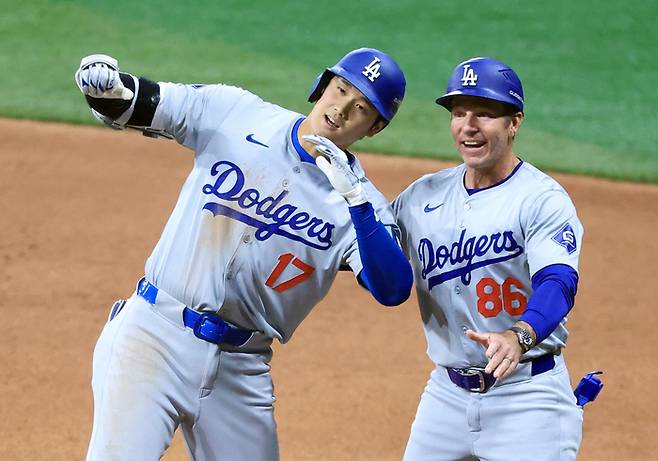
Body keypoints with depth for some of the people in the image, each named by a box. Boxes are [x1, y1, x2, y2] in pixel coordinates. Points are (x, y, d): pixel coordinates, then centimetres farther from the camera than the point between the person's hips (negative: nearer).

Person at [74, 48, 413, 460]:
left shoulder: (362, 204, 1)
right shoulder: (232, 114, 1)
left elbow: (394, 290, -15)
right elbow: (126, 106, 3)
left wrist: (355, 197, -24)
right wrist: (106, 84, -21)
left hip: (242, 370, 2)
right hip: (155, 334, -2)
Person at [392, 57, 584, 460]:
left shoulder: (543, 199, -11)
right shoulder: (424, 196, 8)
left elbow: (557, 283, -26)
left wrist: (520, 336, -46)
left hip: (528, 395, -6)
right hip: (446, 392, 6)